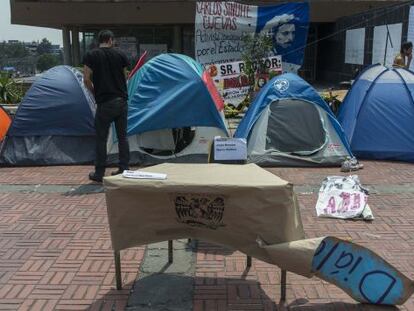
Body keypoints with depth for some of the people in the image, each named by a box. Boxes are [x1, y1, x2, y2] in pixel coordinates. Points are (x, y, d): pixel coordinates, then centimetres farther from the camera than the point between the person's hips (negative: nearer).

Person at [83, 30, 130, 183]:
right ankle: (124, 169, 16)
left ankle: (99, 173, 10)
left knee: (101, 138, 5)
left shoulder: (90, 55, -2)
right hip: (122, 101, 3)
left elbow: (87, 80, -4)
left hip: (104, 103, -3)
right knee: (122, 136, 12)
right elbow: (124, 78, 11)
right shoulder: (120, 55, 5)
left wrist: (95, 93, 13)